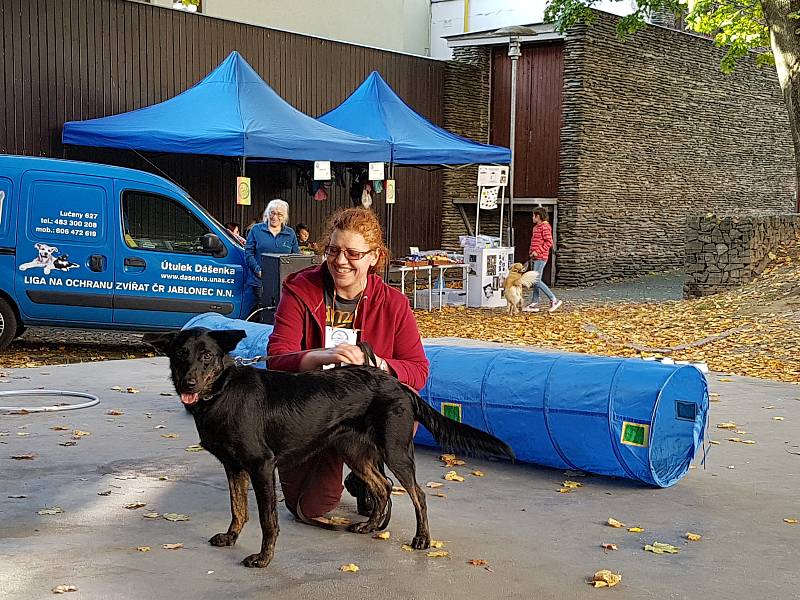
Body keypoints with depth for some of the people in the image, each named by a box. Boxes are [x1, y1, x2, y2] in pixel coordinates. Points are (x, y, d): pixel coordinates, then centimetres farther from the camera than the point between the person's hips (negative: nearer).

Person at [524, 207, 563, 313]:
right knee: (535, 281, 9)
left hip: (540, 258, -10)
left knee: (537, 281, -13)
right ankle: (534, 304, 12)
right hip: (534, 258, 10)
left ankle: (554, 300, -8)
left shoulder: (545, 227, -12)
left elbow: (549, 242, -18)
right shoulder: (536, 227, 18)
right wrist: (531, 252, 15)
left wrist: (538, 251, -19)